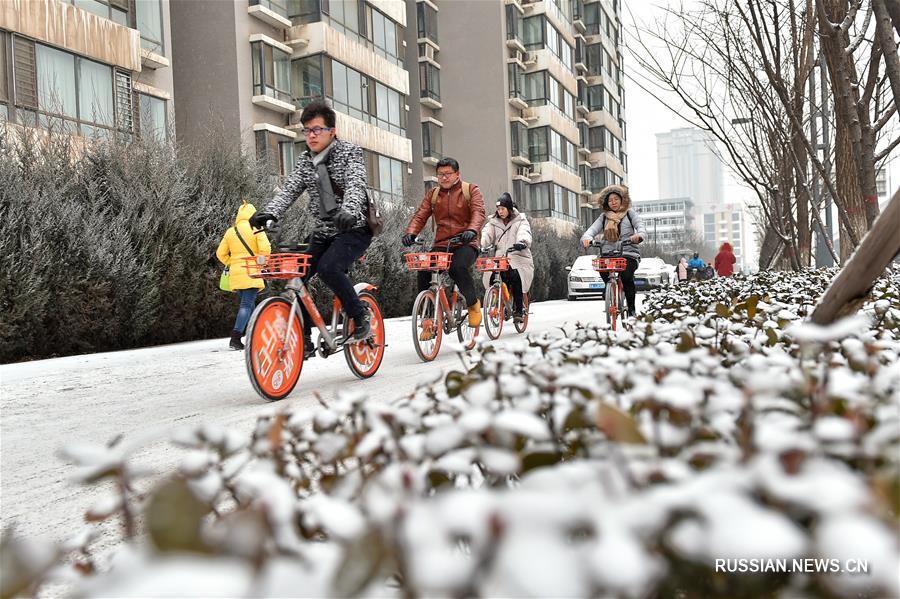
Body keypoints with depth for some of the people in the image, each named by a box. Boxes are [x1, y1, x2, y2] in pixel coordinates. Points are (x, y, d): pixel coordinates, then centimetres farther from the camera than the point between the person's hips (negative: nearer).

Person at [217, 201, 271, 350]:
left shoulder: (230, 231, 11)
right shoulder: (256, 228, -3)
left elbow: (221, 254, 11)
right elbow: (265, 249, -15)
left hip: (235, 275, 5)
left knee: (248, 303, 17)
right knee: (247, 304, -7)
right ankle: (235, 338, -19)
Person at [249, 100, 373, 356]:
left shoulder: (349, 151, -7)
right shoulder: (304, 161, 8)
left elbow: (355, 184, -25)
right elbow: (289, 190, -5)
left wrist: (349, 211, -46)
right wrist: (268, 213, -26)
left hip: (354, 228, -6)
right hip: (323, 232, 6)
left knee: (328, 268, -31)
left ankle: (360, 316, -9)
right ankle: (303, 340, 3)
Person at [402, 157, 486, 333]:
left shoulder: (471, 190, 6)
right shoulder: (432, 194, 16)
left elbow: (478, 212, -10)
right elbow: (420, 216, 4)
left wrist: (472, 230, -32)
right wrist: (410, 232, -17)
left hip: (465, 244, -3)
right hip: (441, 245, 4)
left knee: (458, 268, -35)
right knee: (424, 272, -22)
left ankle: (473, 304, -7)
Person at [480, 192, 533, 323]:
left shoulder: (520, 221, 4)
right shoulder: (493, 222, 13)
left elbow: (525, 234, -16)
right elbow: (486, 234, -3)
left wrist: (522, 242, -40)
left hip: (518, 258, -3)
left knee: (515, 276, -31)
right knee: (492, 278, -24)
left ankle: (519, 310, -17)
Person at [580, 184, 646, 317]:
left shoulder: (630, 214, 13)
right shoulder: (604, 217, 17)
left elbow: (640, 226, -3)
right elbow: (592, 229, 2)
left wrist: (639, 235, -28)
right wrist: (586, 238, -23)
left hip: (628, 253, -2)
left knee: (626, 276, -29)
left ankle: (632, 310, -12)